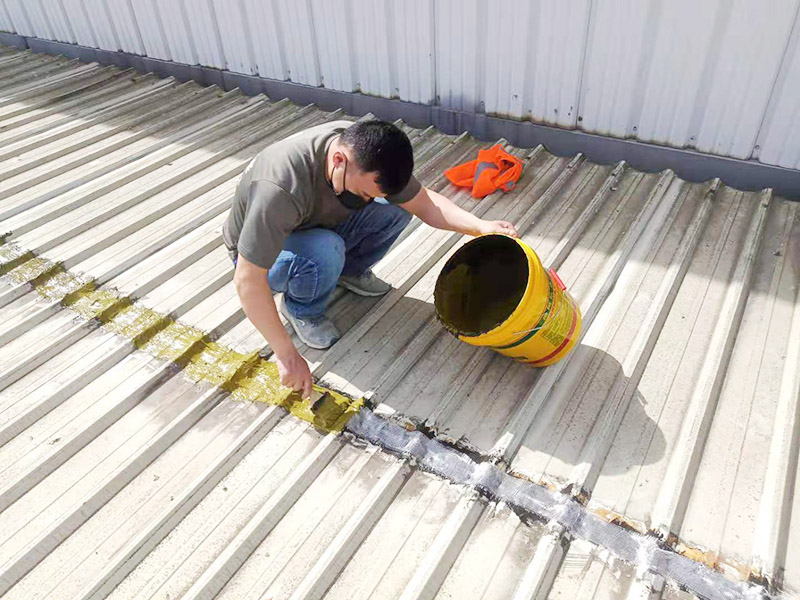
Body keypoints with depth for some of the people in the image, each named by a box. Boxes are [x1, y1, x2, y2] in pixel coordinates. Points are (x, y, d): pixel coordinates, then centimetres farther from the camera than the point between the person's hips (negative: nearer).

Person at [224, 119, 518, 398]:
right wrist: (288, 356, -36)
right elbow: (248, 281, -38)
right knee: (325, 251, -38)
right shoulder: (280, 188, -42)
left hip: (321, 228, 5)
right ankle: (302, 310, -6)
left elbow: (423, 201, -11)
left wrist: (480, 225, -25)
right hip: (257, 256, -5)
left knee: (395, 208, -17)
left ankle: (349, 272, 8)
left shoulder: (365, 149, -22)